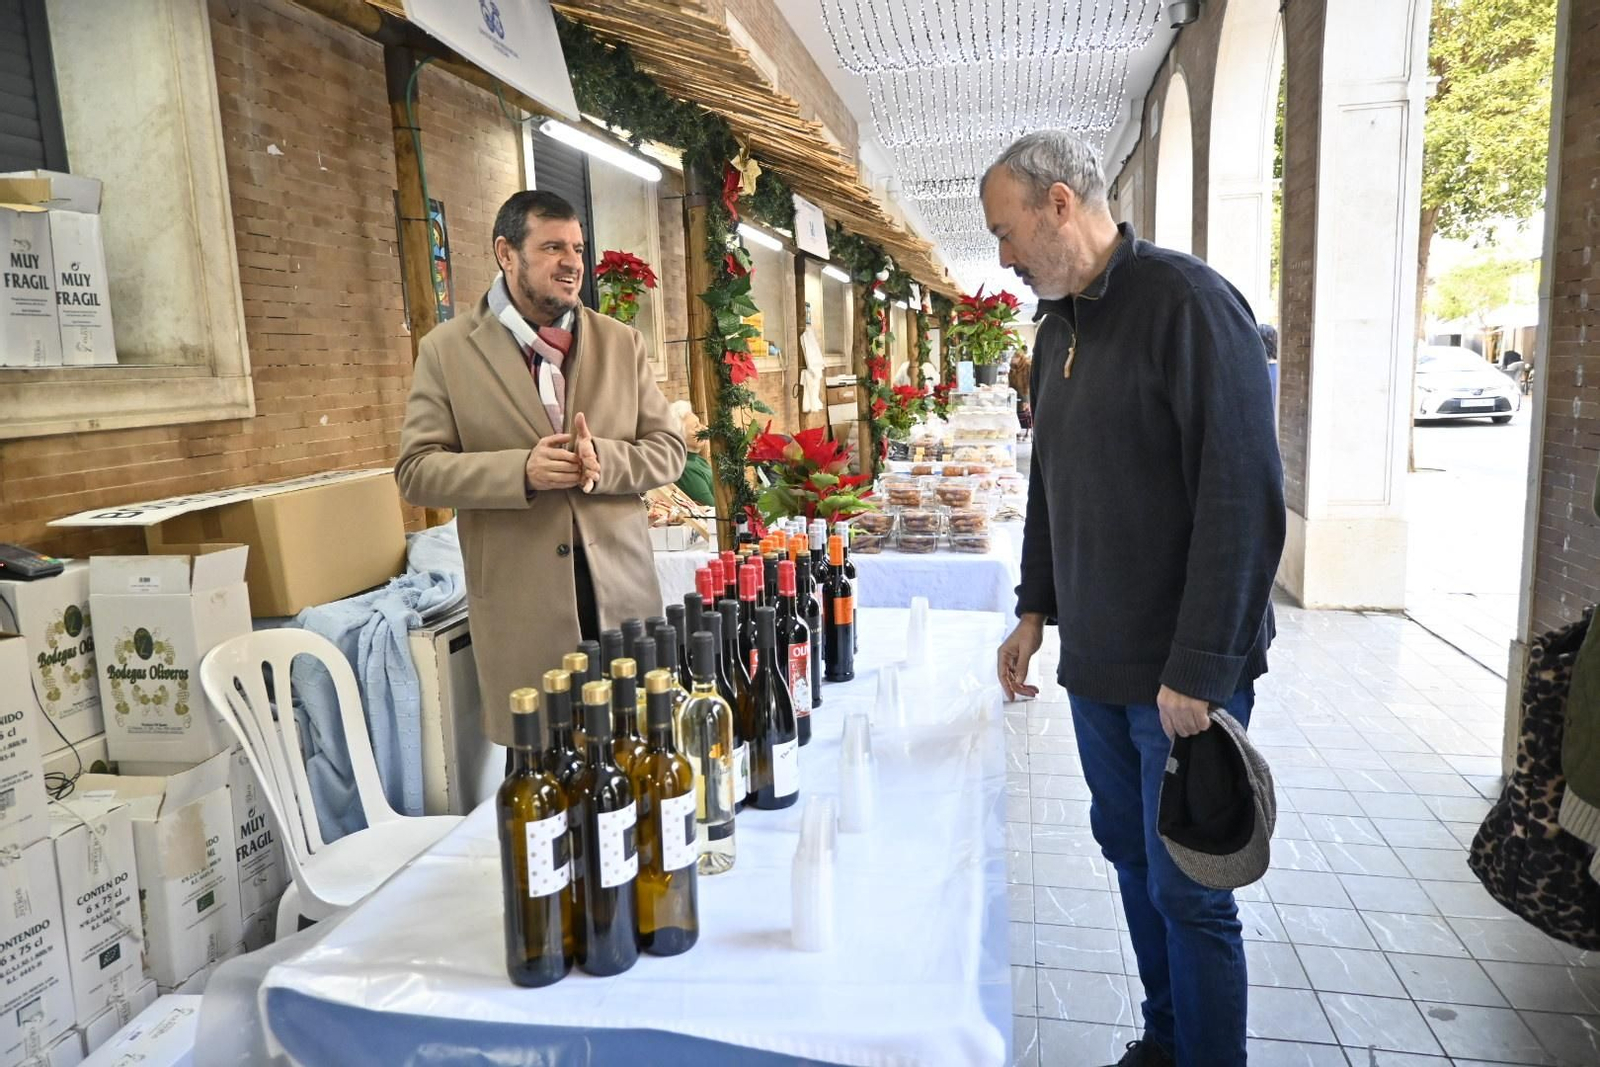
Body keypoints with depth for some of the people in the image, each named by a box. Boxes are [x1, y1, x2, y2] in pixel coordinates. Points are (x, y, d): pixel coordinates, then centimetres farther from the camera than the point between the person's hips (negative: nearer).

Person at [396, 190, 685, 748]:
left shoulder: (622, 342, 8)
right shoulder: (446, 349, 1)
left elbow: (668, 450, 7)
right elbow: (416, 469, -2)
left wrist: (603, 459, -15)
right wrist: (521, 470, -18)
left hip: (622, 586, 3)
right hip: (520, 599, -2)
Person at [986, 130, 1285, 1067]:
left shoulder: (1190, 304, -15)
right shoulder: (1059, 326, 11)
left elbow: (1244, 499, -19)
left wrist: (1200, 669, -19)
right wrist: (1036, 609, 15)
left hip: (1183, 671, -7)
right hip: (1098, 662, 8)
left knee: (1187, 891, 3)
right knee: (1131, 852, 17)